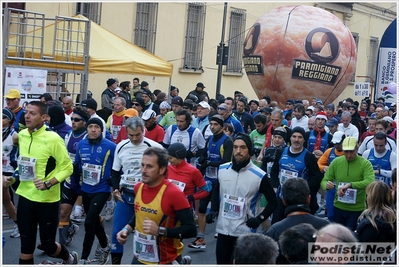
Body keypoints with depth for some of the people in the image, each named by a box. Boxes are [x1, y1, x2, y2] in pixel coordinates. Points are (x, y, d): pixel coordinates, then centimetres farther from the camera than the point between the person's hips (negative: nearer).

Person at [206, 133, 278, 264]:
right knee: (222, 262, 14)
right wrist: (213, 210, 4)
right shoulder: (222, 169, 1)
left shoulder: (259, 175, -11)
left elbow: (273, 201, -1)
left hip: (246, 232, -4)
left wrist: (260, 218, -14)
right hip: (223, 229, 5)